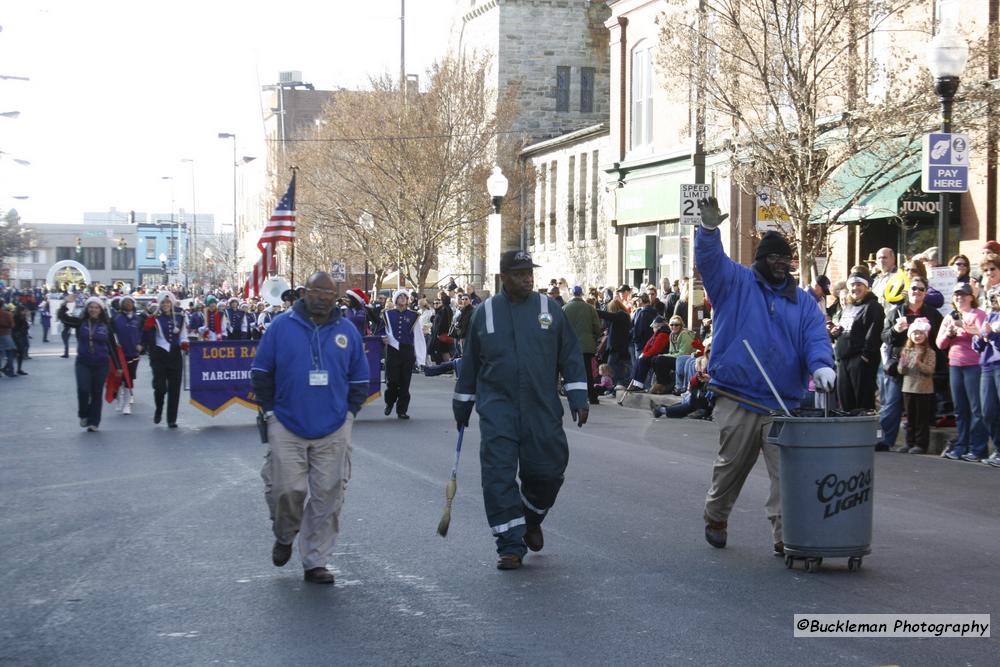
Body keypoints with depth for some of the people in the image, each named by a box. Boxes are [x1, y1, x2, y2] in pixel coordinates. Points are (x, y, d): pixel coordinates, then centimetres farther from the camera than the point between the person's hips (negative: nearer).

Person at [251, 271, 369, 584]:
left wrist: (349, 412, 5)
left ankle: (315, 561, 11)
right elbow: (261, 372, 6)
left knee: (327, 496, 1)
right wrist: (269, 411, 1)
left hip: (333, 430, 2)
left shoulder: (347, 331, 7)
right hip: (287, 427, -2)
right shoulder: (281, 327, 0)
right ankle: (284, 536, 27)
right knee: (287, 489, -5)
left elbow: (360, 379, 15)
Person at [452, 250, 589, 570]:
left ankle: (531, 520, 32)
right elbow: (470, 361, 14)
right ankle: (511, 545, -3)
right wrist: (463, 403, 17)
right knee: (499, 474, -9)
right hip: (497, 408, 0)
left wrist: (578, 397, 0)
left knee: (548, 470, 2)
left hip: (542, 409, 1)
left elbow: (570, 355, 6)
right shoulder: (485, 312, 6)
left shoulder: (549, 309, 5)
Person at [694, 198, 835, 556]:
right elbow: (710, 259, -8)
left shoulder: (803, 302, 14)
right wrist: (709, 229, -28)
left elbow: (816, 338, 2)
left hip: (785, 403, 2)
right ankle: (716, 517, 33)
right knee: (731, 464, 10)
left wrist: (821, 366, -19)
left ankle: (785, 534, -4)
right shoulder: (736, 282, 7)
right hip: (737, 399, -2)